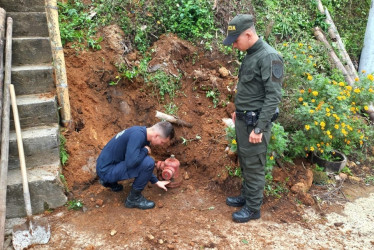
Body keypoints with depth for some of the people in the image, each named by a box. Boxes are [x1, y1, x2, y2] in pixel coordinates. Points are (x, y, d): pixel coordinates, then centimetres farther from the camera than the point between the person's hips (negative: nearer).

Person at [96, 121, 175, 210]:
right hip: (106, 170, -9)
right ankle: (134, 198, -3)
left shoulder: (143, 133, 5)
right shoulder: (138, 135, -24)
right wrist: (145, 150, -15)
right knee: (148, 162, -22)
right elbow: (131, 162, -33)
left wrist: (156, 181, 18)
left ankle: (110, 182, 21)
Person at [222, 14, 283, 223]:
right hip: (244, 119, 9)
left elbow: (273, 97, -21)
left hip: (255, 122, -9)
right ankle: (246, 196, 36)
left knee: (254, 166, 3)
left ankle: (253, 208, 19)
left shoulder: (269, 57, -19)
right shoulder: (251, 55, 10)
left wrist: (259, 128, -22)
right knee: (245, 162, 19)